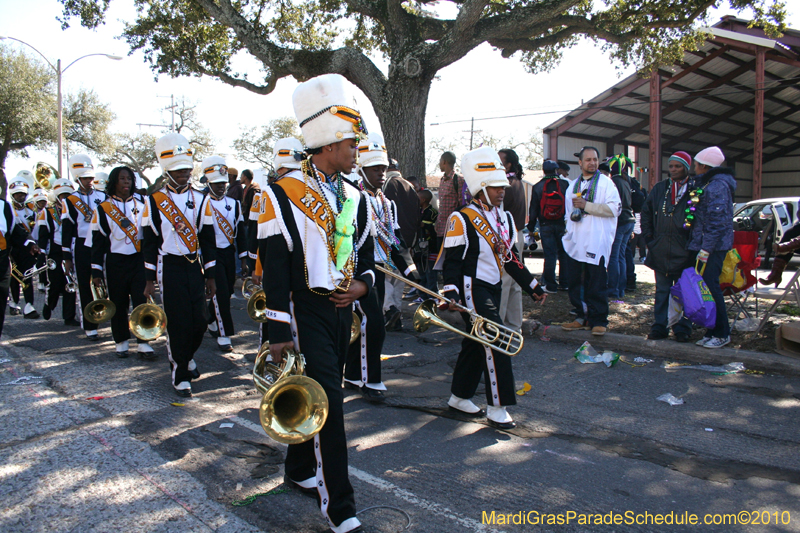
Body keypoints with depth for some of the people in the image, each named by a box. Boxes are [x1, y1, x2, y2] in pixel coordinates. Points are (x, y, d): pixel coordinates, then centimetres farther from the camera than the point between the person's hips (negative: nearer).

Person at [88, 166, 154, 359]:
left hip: (139, 259, 1)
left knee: (141, 300, -4)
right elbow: (97, 242, 2)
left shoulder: (141, 202, 6)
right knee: (118, 303, 8)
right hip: (115, 263, 0)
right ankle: (121, 341, 22)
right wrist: (96, 271, -2)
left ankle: (143, 342, 4)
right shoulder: (103, 209, 2)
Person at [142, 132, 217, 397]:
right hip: (170, 268, -2)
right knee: (177, 323, -2)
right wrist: (150, 280, 0)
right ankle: (180, 375, 11)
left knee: (200, 320, 2)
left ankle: (186, 356, 31)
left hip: (195, 267, 3)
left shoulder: (200, 200, 7)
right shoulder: (154, 202, 1)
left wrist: (210, 276, 5)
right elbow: (150, 243, 2)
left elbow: (209, 241, 7)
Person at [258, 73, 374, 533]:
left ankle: (300, 470, 38)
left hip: (342, 311, 7)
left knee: (322, 396, 17)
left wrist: (362, 284, -5)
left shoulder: (354, 197, 9)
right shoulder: (284, 195, -12)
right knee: (329, 402, -8)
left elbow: (366, 252, 18)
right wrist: (279, 333, -14)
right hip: (307, 313, -7)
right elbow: (274, 269, -13)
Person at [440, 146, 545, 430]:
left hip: (494, 288, 8)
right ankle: (497, 408, -2)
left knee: (475, 344, 14)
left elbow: (511, 257, 17)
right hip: (472, 290, -8)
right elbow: (452, 260, -13)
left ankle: (459, 397, 28)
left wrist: (532, 285, 15)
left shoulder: (504, 218, 11)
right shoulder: (462, 220, -12)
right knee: (496, 343, -12)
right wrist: (451, 292, -25)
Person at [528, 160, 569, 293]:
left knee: (549, 255, 1)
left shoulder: (537, 187, 1)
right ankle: (564, 283, 15)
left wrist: (531, 227, 8)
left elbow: (533, 209, 3)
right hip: (562, 225, 0)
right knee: (564, 254, 10)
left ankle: (550, 285, 2)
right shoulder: (565, 184, -1)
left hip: (545, 226, 0)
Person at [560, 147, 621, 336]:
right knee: (574, 282, 7)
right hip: (575, 242, 6)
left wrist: (586, 205, -15)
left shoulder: (606, 183, 0)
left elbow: (615, 208, -13)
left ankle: (598, 321, 6)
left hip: (597, 242, -6)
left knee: (597, 285, -4)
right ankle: (581, 317, 18)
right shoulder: (573, 186, 19)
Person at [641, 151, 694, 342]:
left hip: (683, 252, -3)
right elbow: (646, 212, 15)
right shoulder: (659, 188, 10)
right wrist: (648, 236, 7)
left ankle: (682, 328, 13)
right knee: (662, 290, 9)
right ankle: (659, 326, 15)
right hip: (660, 251, 3)